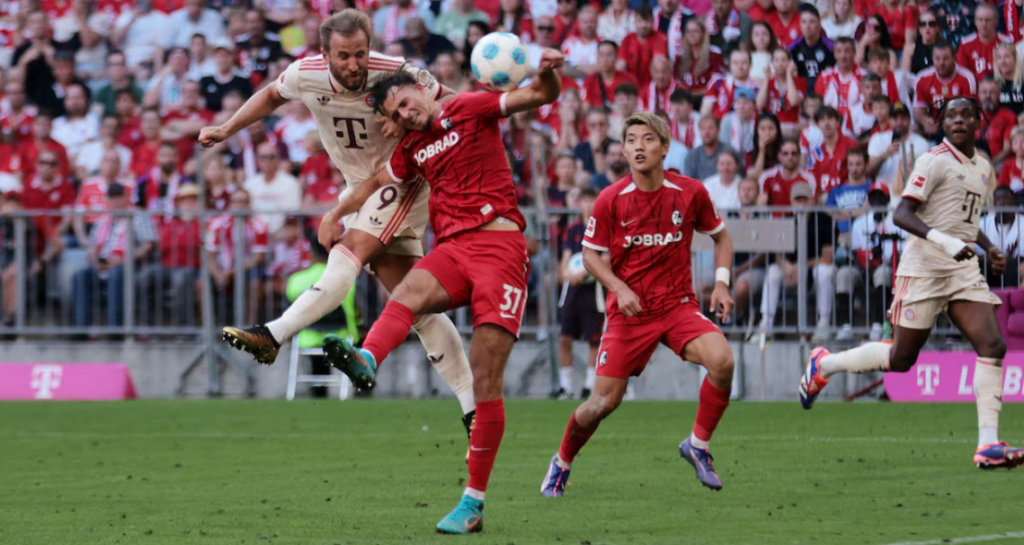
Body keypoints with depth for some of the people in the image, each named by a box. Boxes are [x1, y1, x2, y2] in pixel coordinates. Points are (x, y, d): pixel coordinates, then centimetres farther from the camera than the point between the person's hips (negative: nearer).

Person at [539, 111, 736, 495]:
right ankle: (562, 463, 24)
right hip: (628, 312, -1)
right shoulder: (611, 199, -7)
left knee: (722, 360, -25)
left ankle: (698, 445, -4)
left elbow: (720, 236, 13)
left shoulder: (690, 193, -4)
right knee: (605, 401, -4)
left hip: (678, 305, 1)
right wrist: (619, 288, -15)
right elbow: (590, 254, 1)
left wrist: (721, 283, -1)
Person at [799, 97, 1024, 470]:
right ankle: (824, 364, 25)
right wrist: (944, 240, -31)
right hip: (924, 268, -7)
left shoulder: (983, 169, 15)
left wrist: (990, 249, 13)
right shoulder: (935, 162, -10)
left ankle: (988, 445, -13)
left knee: (993, 345, -11)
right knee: (902, 359, 0)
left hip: (964, 270, 7)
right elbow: (902, 215, -19)